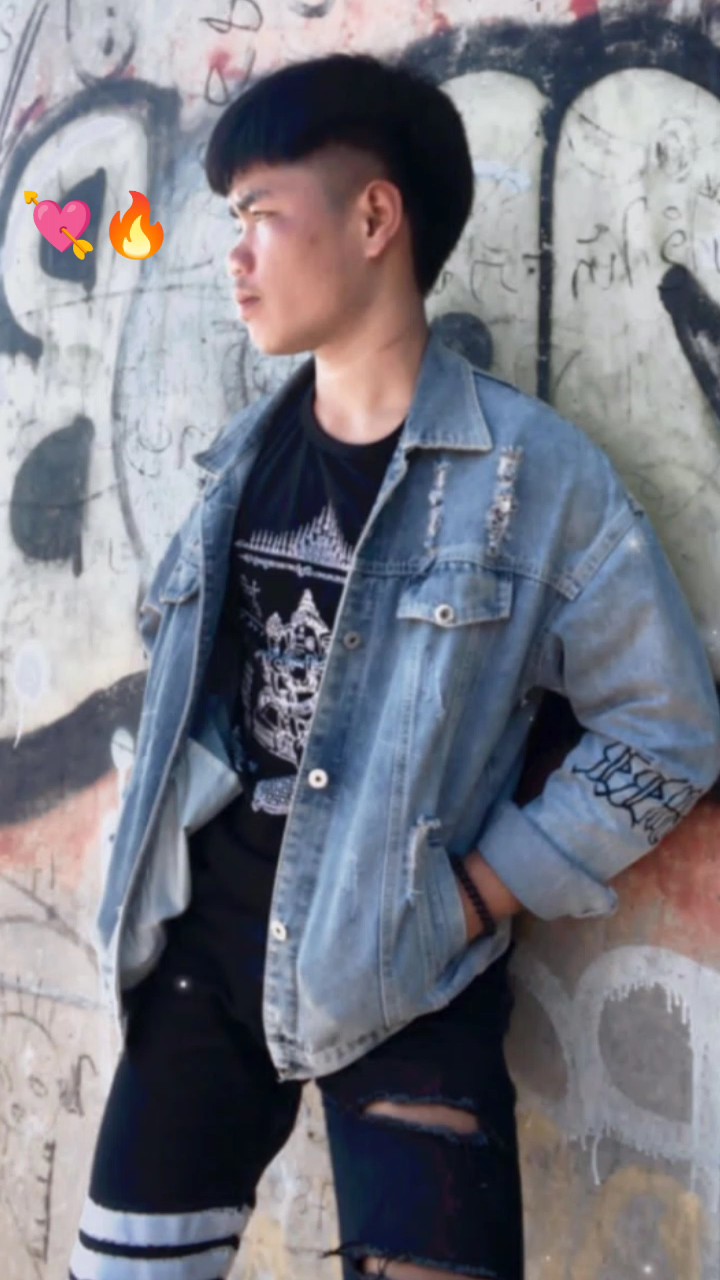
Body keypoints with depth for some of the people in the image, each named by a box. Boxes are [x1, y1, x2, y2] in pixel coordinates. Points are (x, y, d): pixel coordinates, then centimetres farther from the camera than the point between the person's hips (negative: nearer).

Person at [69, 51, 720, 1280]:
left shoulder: (534, 470, -11)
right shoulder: (246, 452, 5)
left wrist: (475, 901, -11)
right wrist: (165, 858, 7)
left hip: (402, 968, -5)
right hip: (205, 939, 5)